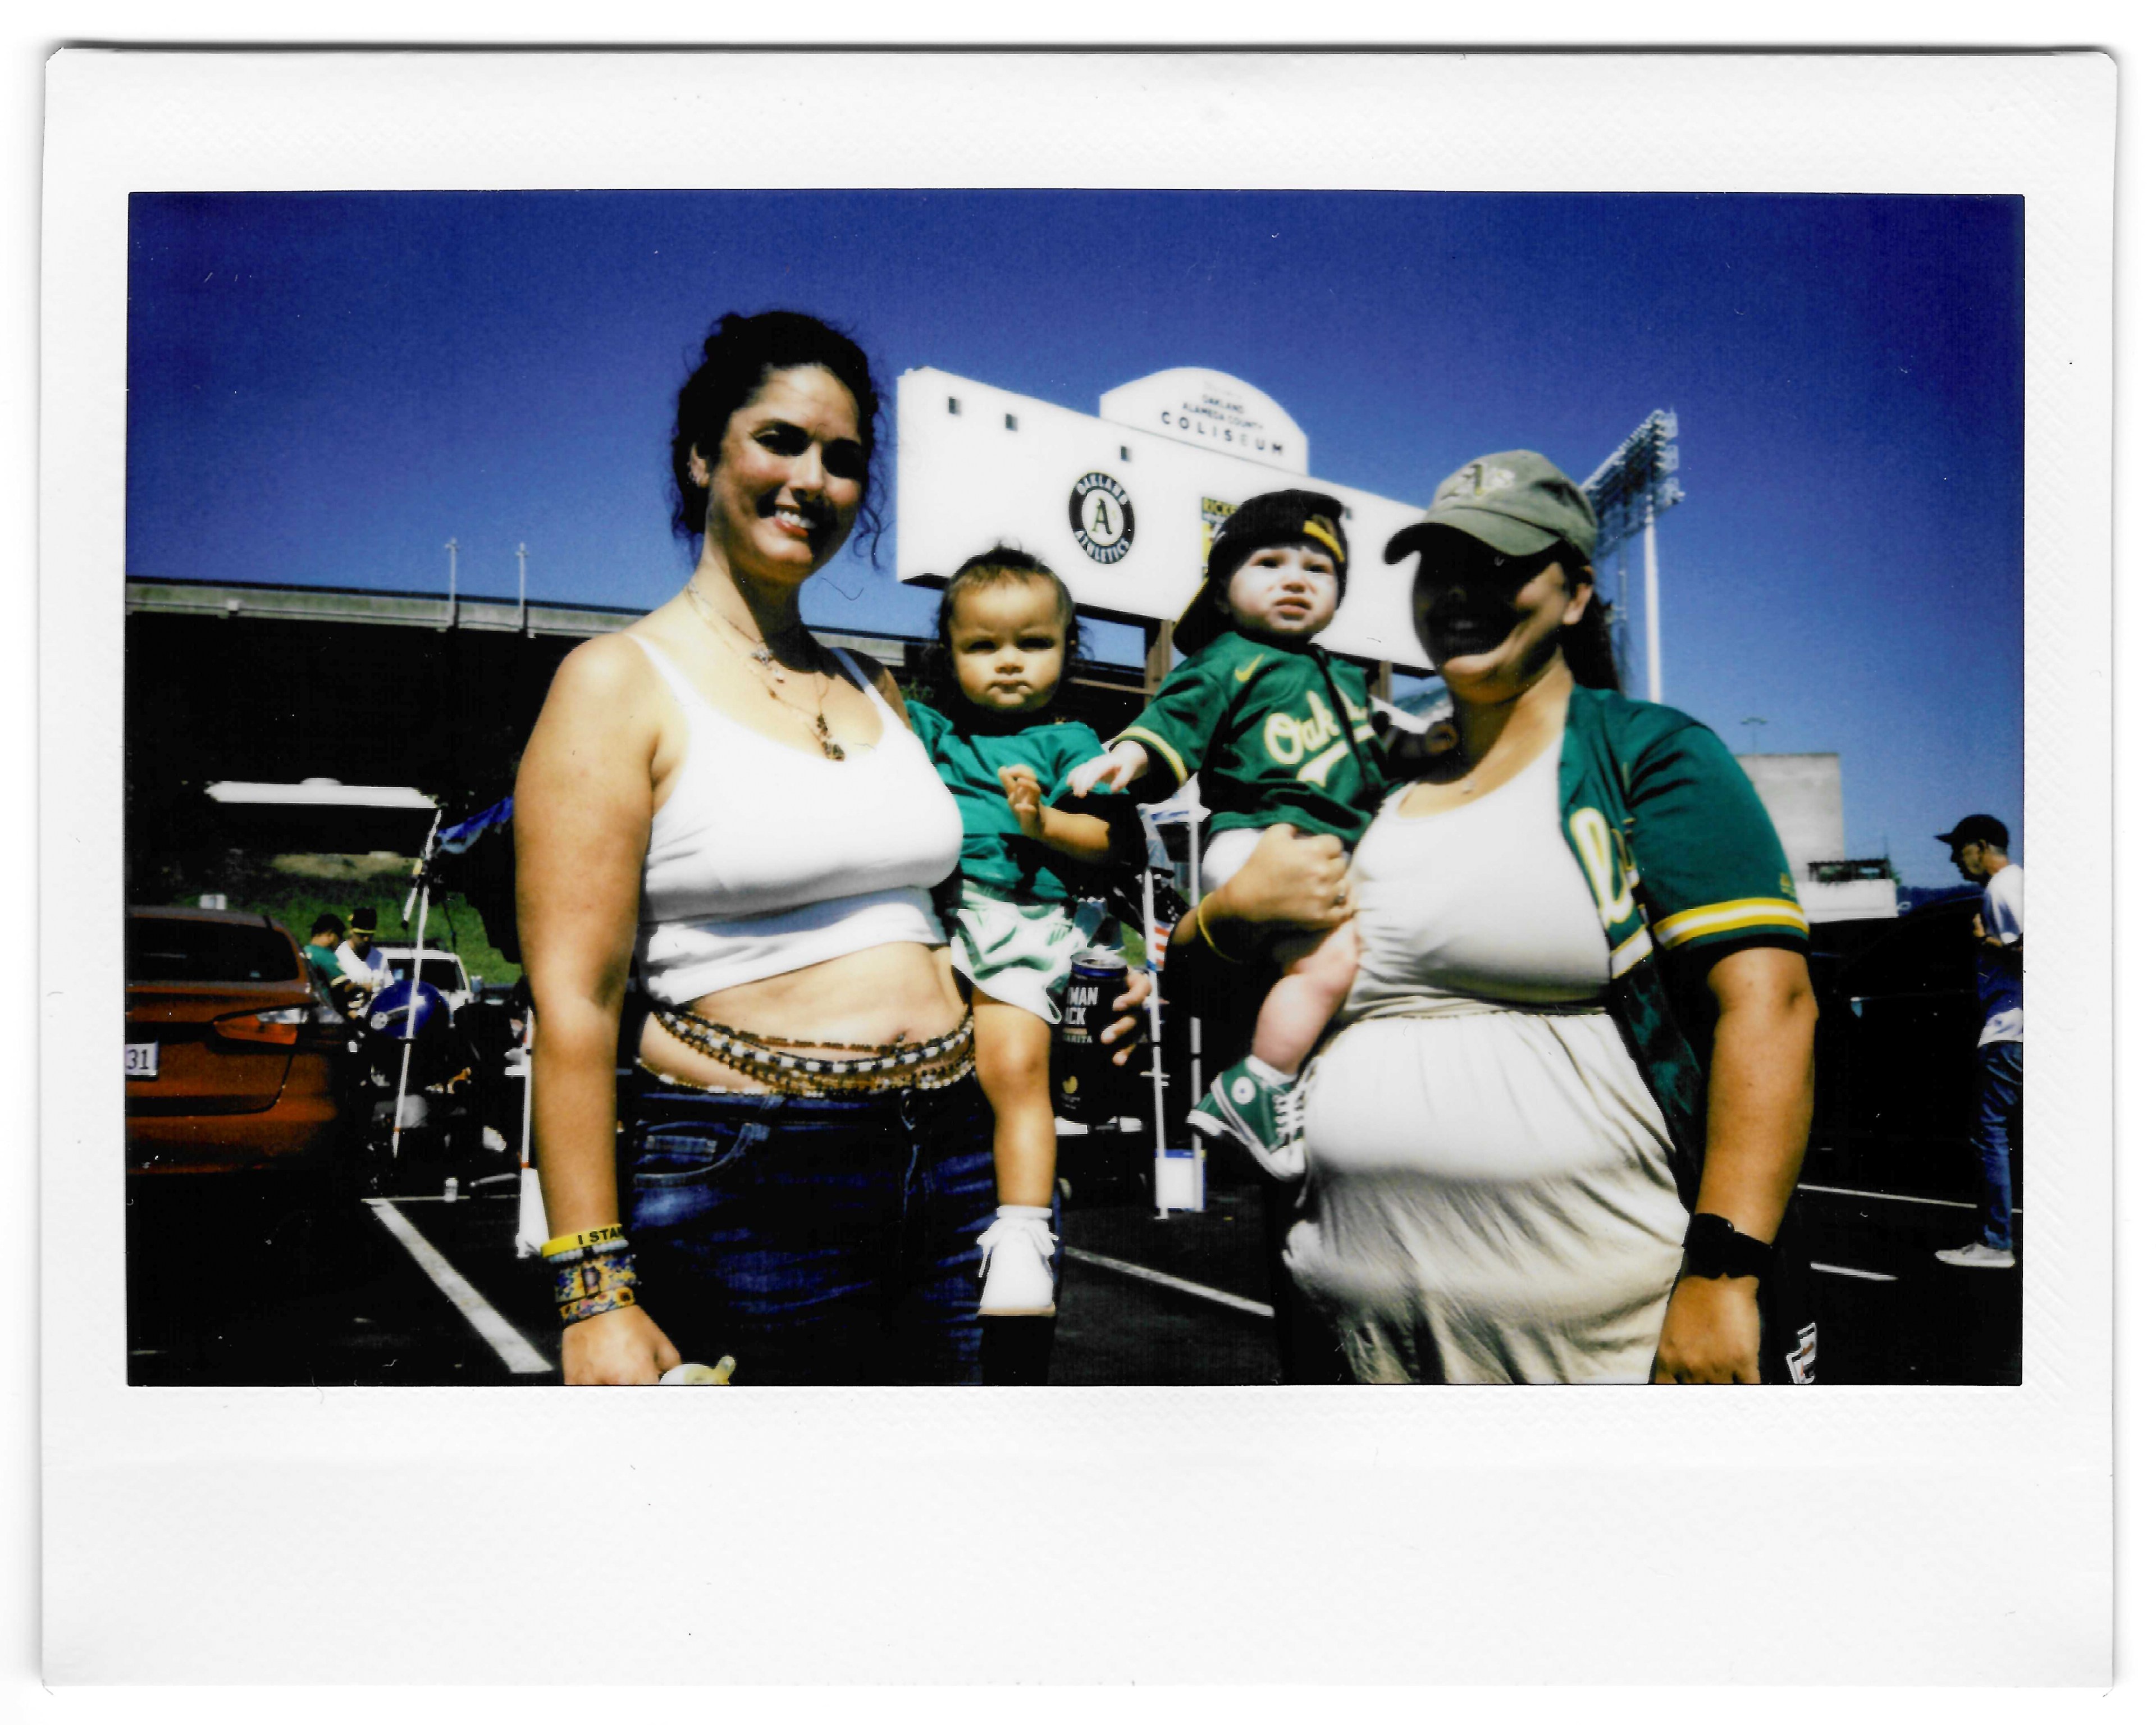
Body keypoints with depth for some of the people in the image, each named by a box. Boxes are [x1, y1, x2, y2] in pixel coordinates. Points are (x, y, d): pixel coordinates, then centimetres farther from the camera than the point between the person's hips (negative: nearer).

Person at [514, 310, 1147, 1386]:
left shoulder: (876, 692, 13)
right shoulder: (622, 682, -5)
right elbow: (573, 1004, -11)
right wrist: (594, 1292, -15)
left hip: (947, 1166, 6)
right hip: (742, 1186, -6)